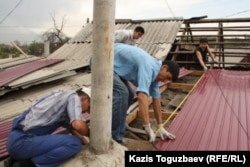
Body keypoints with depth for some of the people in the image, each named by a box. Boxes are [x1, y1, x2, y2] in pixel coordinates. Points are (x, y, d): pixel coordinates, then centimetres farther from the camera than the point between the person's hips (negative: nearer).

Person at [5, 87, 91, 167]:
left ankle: (18, 158, 14)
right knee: (75, 143, -10)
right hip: (22, 142, -10)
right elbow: (78, 125, -19)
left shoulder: (61, 97, 21)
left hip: (16, 140, 10)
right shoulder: (73, 96, -5)